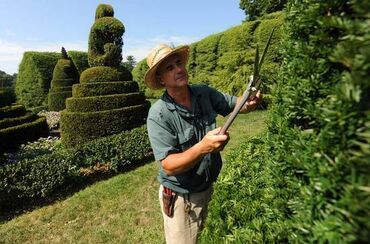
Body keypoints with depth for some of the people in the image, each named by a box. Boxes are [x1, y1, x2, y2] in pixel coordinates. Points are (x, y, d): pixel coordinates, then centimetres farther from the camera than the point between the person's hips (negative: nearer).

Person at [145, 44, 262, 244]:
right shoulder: (158, 115, -26)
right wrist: (202, 148, -43)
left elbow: (234, 104, 1)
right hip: (180, 196, -5)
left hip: (206, 187, 5)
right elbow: (168, 166, -27)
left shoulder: (204, 93, -10)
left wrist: (250, 101, -22)